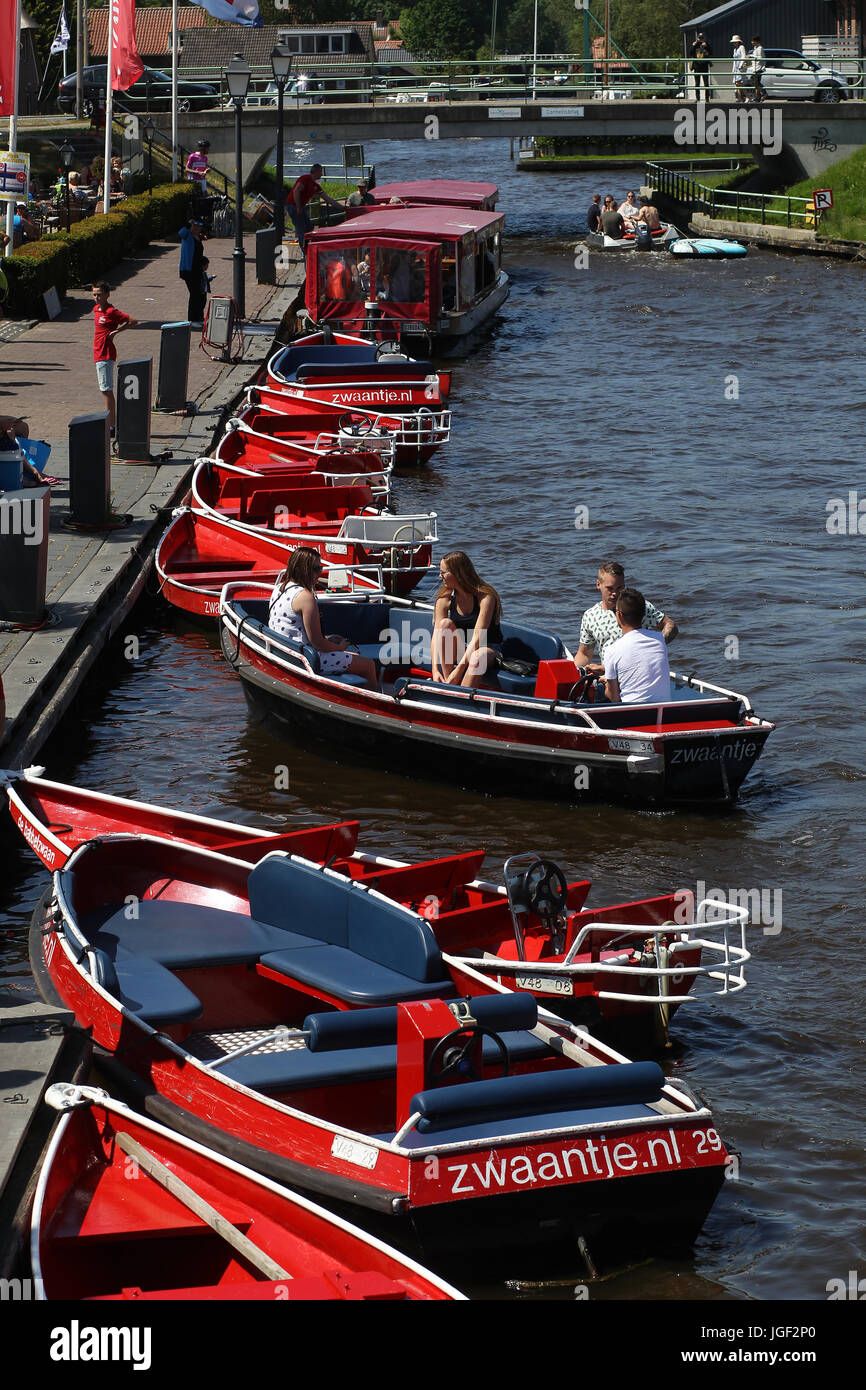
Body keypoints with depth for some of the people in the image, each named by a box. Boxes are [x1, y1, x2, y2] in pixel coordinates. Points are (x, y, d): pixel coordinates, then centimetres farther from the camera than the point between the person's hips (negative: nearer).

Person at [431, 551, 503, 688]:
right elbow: (436, 637, -13)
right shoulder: (445, 599, -5)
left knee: (477, 657, -39)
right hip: (457, 651, 5)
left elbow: (477, 637, -27)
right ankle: (448, 686, -29)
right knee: (445, 623, -24)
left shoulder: (485, 597, -19)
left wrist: (459, 670, -33)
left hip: (488, 648, -5)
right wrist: (435, 670, -27)